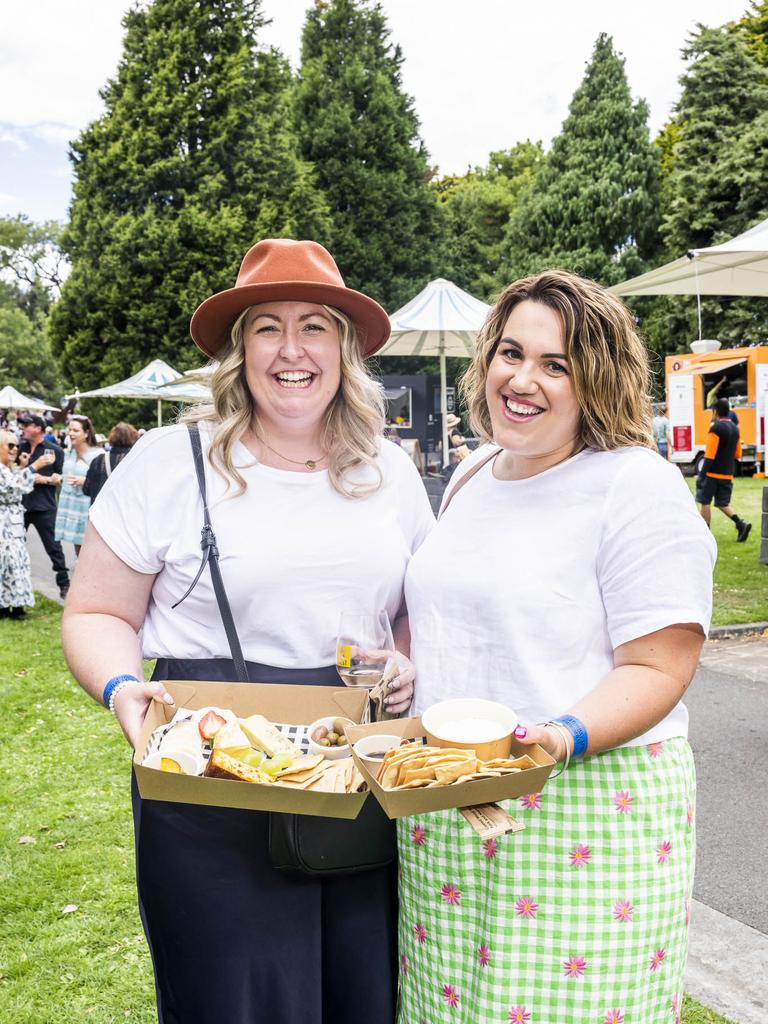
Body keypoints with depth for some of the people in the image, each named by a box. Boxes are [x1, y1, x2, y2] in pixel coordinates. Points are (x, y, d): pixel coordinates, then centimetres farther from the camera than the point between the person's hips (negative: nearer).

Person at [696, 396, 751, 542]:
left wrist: (701, 475, -15)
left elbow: (709, 455, -17)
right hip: (727, 474, 7)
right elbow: (737, 454, 15)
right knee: (722, 503, 15)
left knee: (705, 503, 4)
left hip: (712, 474, -7)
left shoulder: (716, 428, -13)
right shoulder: (735, 429, 10)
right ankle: (741, 524, -4)